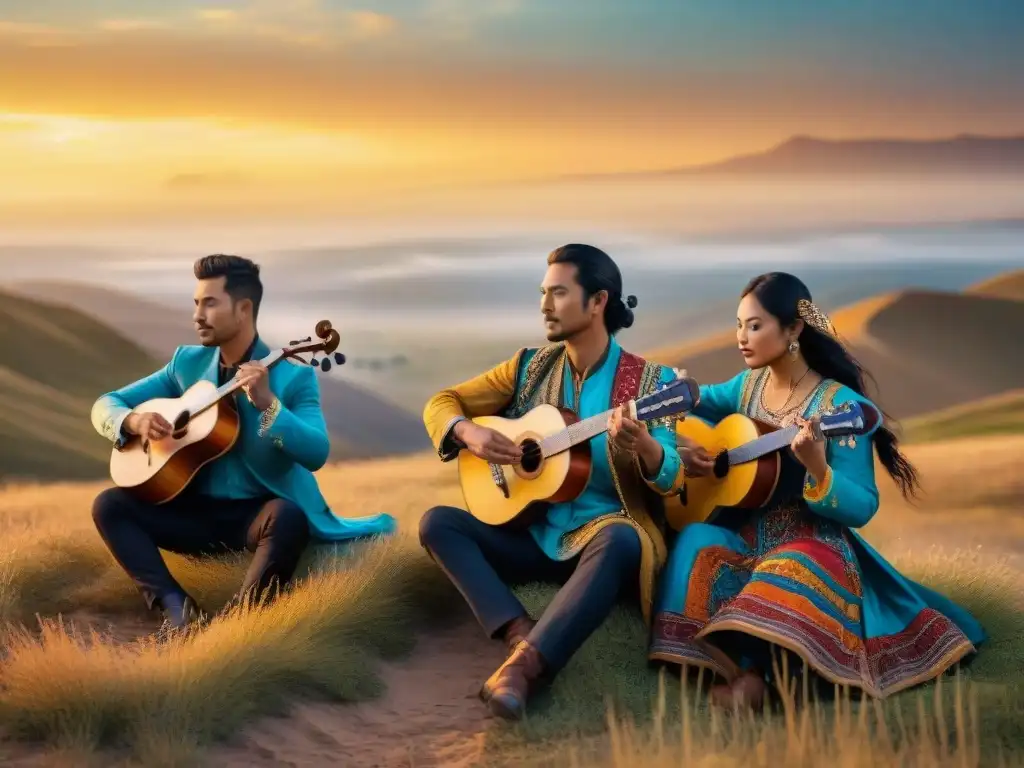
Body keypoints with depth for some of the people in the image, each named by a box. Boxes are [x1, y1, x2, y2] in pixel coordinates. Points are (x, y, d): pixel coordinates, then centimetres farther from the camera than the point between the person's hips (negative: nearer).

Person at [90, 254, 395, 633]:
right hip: (197, 511, 5)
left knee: (288, 519, -38)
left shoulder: (293, 375, -9)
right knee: (109, 504, -15)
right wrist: (134, 421, -15)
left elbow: (316, 454, -21)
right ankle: (177, 606, -27)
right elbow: (105, 405, 8)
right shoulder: (187, 362, 5)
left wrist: (267, 403, -34)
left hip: (258, 512, -5)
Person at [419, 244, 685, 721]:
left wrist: (643, 445, -34)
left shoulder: (649, 382, -3)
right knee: (436, 522, -16)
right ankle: (521, 634, -35)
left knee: (620, 542, -39)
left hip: (605, 532, -4)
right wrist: (470, 434, -11)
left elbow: (671, 479, -11)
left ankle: (524, 665, -49)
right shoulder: (531, 366, 8)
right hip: (534, 533, 5)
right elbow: (442, 402, 12)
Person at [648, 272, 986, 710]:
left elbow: (862, 508, -15)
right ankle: (747, 668, -34)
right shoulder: (749, 386, 6)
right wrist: (684, 445, 5)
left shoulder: (839, 405, -13)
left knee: (785, 579, -40)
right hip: (743, 537, 6)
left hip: (810, 544, -6)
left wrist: (816, 468, -35)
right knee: (696, 543, -27)